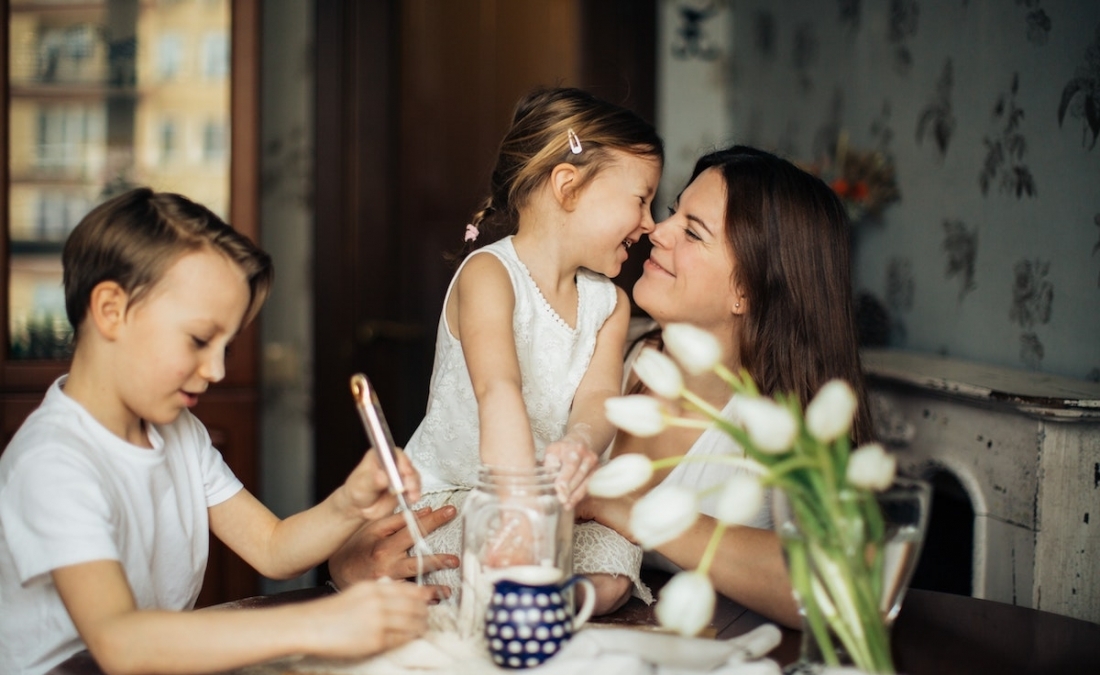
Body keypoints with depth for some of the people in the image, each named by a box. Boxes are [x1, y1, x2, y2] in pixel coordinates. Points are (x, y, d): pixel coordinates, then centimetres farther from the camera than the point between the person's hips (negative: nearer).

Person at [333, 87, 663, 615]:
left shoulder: (610, 304, 4)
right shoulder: (490, 275, -17)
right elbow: (498, 390, -35)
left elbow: (596, 396, -14)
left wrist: (581, 444, -40)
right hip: (443, 495, -5)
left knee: (611, 580, -25)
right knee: (353, 563, -31)